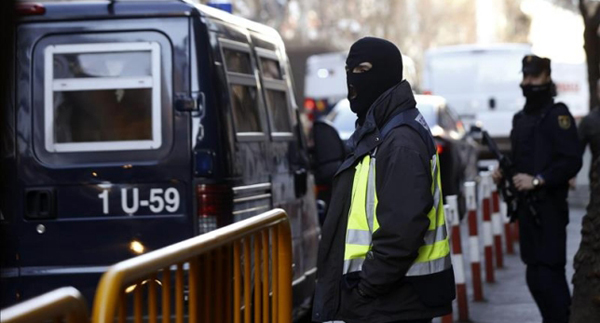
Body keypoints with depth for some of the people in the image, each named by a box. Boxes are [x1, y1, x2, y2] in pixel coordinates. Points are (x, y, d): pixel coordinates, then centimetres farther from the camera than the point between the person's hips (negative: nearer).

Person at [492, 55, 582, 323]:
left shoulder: (557, 115, -7)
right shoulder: (520, 118, 17)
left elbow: (571, 162, -16)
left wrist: (537, 180, -21)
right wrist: (503, 173, 9)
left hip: (549, 208, -8)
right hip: (527, 207, 8)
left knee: (548, 275, -13)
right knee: (536, 276, 11)